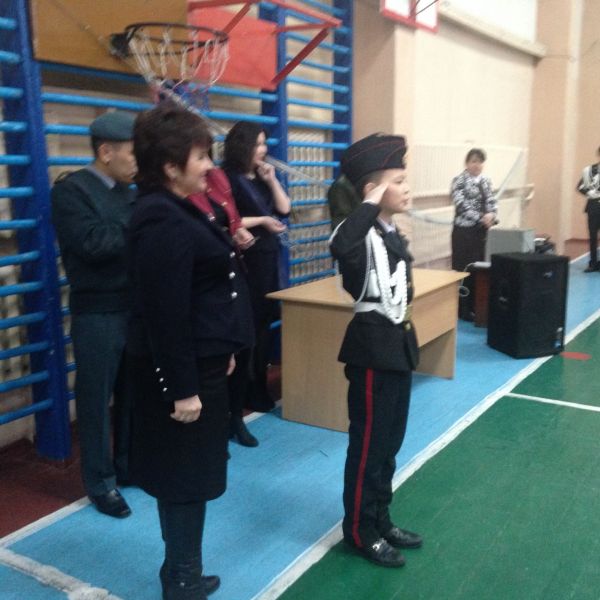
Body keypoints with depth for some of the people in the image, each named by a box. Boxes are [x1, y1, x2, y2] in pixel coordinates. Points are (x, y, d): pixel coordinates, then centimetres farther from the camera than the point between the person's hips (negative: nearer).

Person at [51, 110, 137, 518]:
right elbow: (92, 243, -23)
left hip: (137, 308, 7)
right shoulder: (71, 189, -10)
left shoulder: (130, 192, 11)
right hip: (98, 313, -6)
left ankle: (129, 467, 33)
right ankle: (101, 483, 20)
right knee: (97, 399, 6)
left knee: (135, 394, 15)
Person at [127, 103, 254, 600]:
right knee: (186, 475, 5)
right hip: (182, 368, -10)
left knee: (188, 472, 19)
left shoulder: (179, 209, 10)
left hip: (199, 361, 10)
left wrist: (222, 352, 20)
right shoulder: (162, 220, -22)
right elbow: (165, 312, -25)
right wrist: (182, 388, -22)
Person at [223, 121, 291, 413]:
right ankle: (244, 390, 9)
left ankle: (259, 386, 22)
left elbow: (284, 209, 12)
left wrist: (272, 180, 1)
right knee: (248, 323, -3)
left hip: (268, 257, 8)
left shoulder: (261, 178, 14)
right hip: (245, 259, -8)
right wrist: (262, 220, -17)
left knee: (264, 321, 10)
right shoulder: (229, 179, -9)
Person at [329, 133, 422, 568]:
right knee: (368, 444, 4)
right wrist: (371, 203, -32)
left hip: (398, 346, 9)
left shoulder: (394, 235, 11)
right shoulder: (362, 235, -18)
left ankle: (380, 519, 33)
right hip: (373, 349, -9)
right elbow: (340, 246, -44)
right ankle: (360, 530, 20)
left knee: (390, 442, 18)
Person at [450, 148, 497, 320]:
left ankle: (475, 306, 19)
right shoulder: (459, 181, -7)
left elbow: (491, 202, 8)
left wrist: (492, 215, -15)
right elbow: (462, 205, -16)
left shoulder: (486, 181, 12)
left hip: (481, 232, 6)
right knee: (463, 269, -2)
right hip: (464, 231, -6)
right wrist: (481, 218, -24)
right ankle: (463, 309, 6)